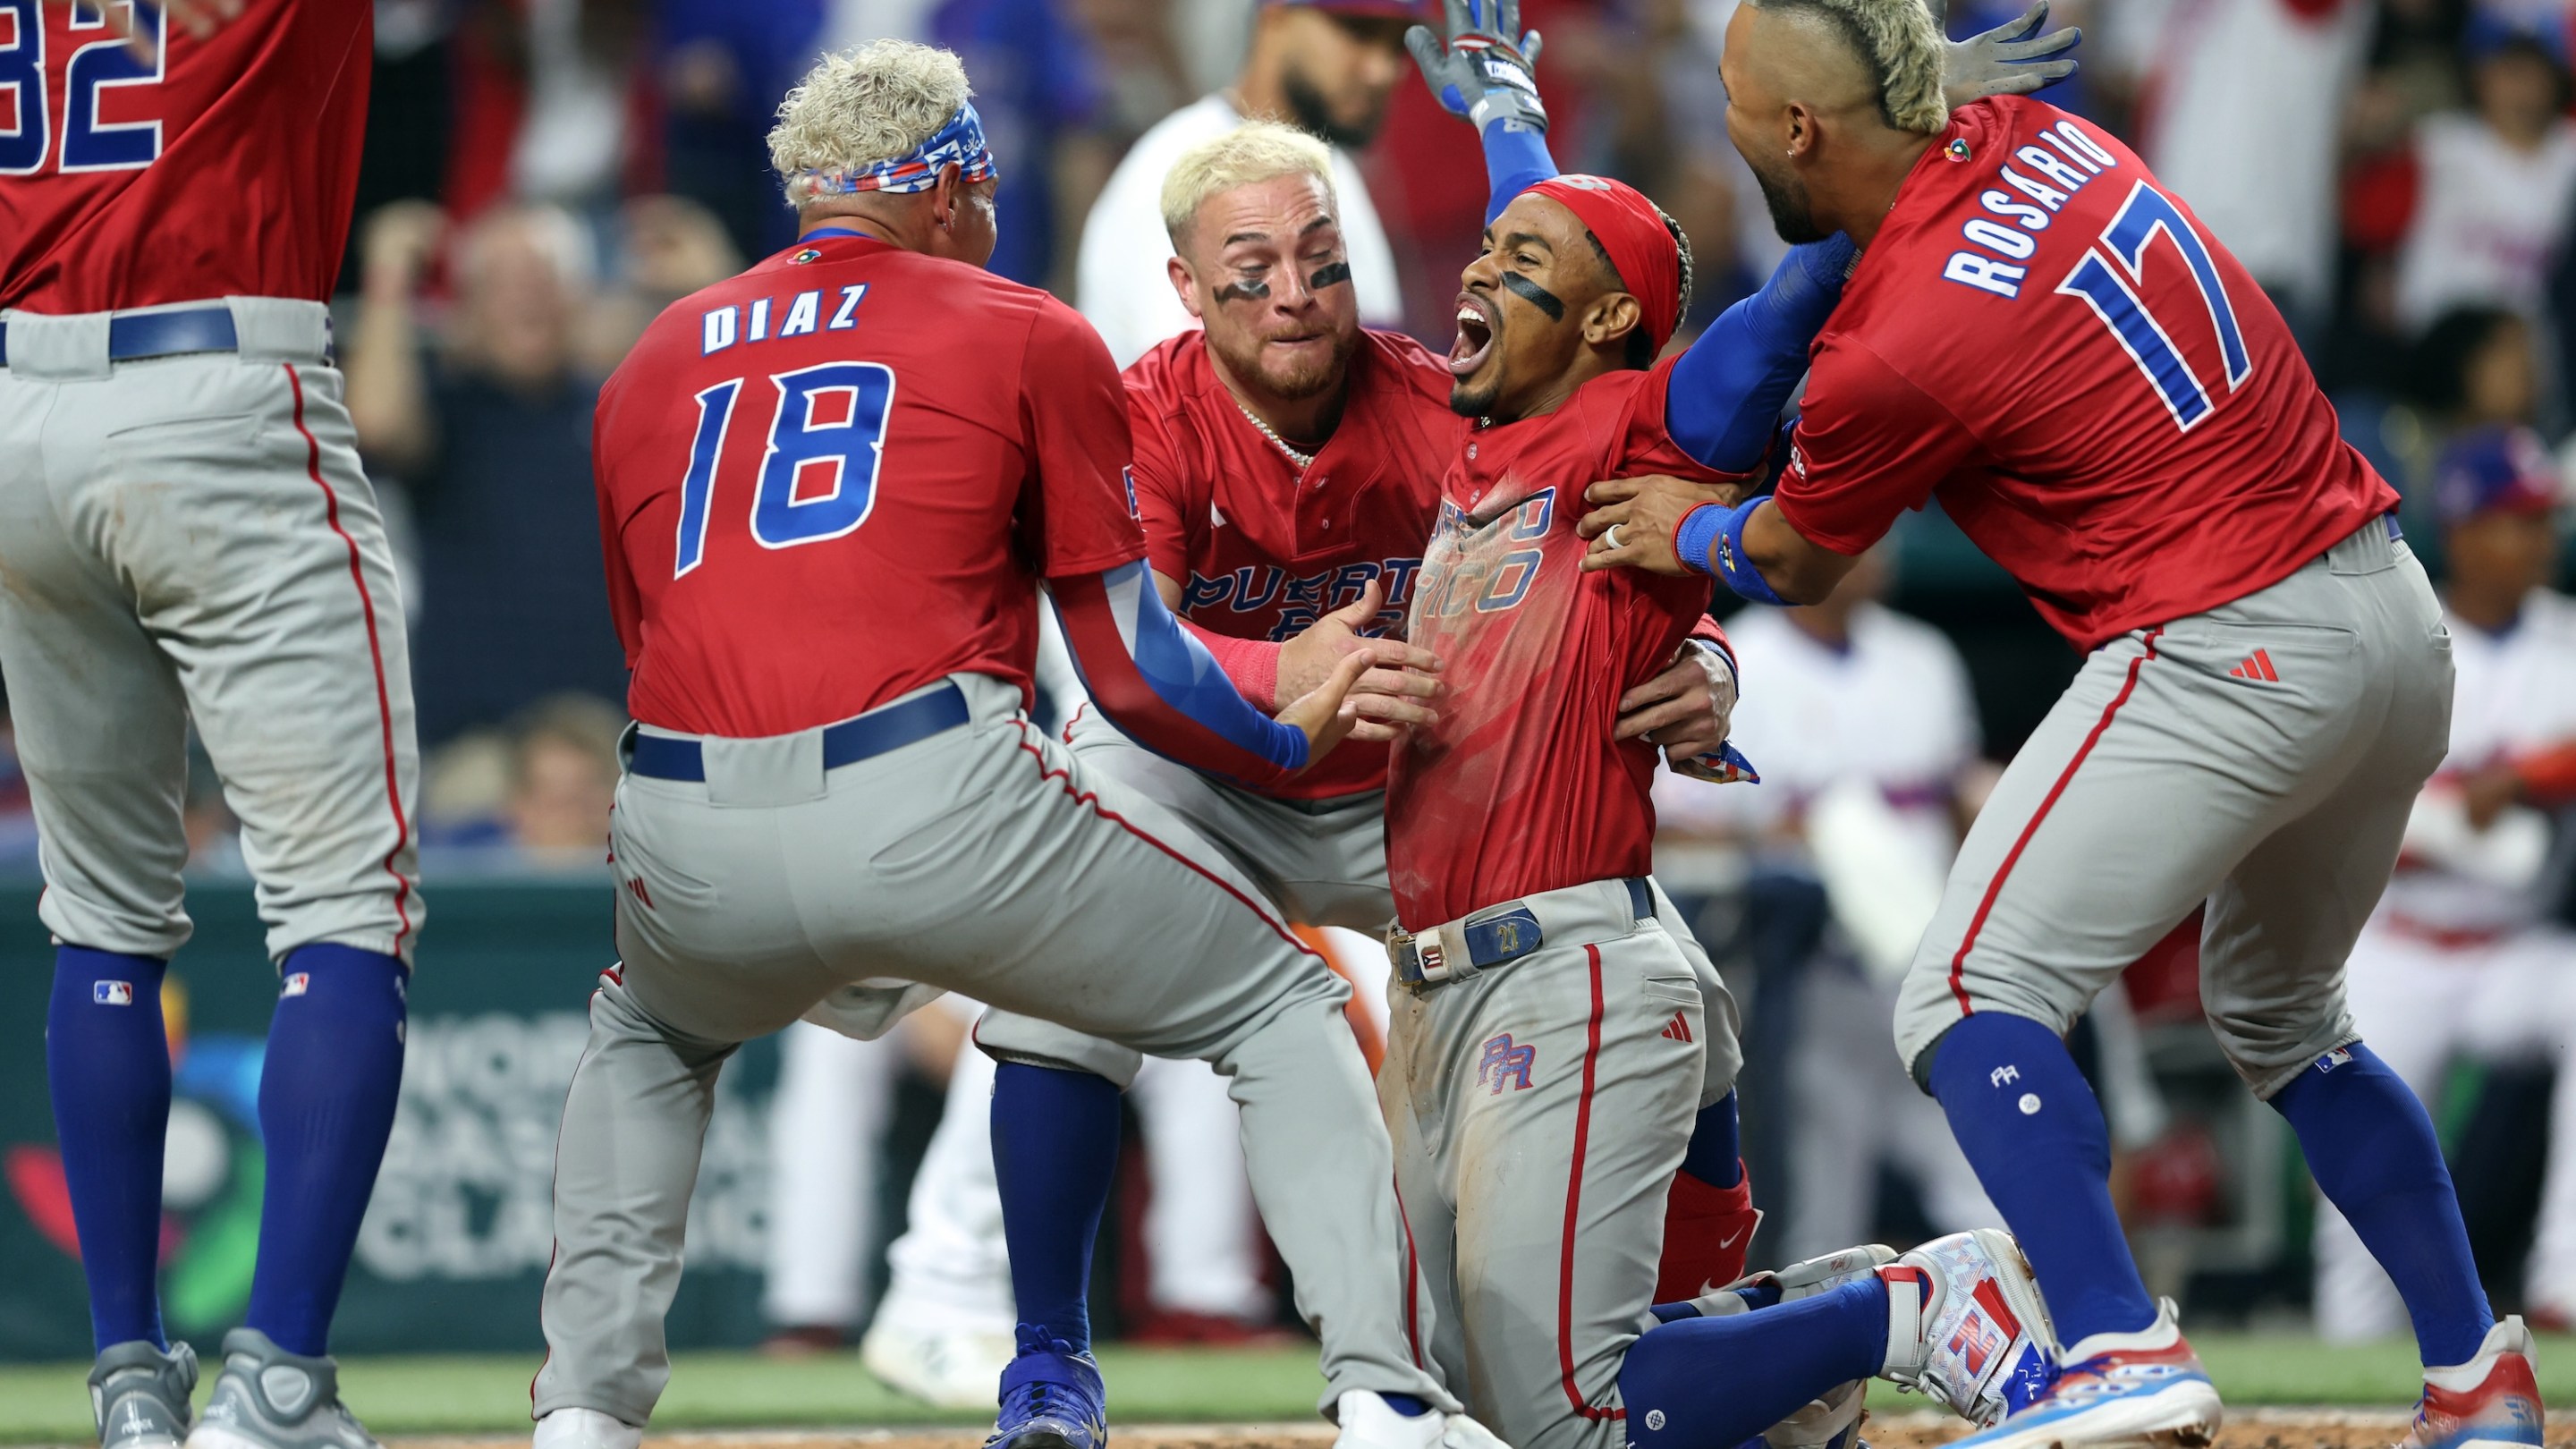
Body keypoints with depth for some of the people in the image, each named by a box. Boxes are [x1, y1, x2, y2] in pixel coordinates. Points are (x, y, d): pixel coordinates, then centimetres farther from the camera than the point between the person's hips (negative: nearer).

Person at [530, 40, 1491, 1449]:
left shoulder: (651, 364, 25)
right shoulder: (1030, 338, 14)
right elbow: (1131, 672, 10)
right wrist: (1294, 739, 28)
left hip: (689, 855, 4)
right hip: (937, 802, -4)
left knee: (647, 1039, 38)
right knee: (1285, 1011, 15)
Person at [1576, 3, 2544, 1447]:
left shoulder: (1894, 351, -15)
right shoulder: (2038, 136, 6)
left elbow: (1797, 564, 5)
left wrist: (1692, 532, 27)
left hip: (2229, 660, -9)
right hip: (2402, 614, 9)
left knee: (1976, 996, -8)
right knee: (2282, 1015, 26)